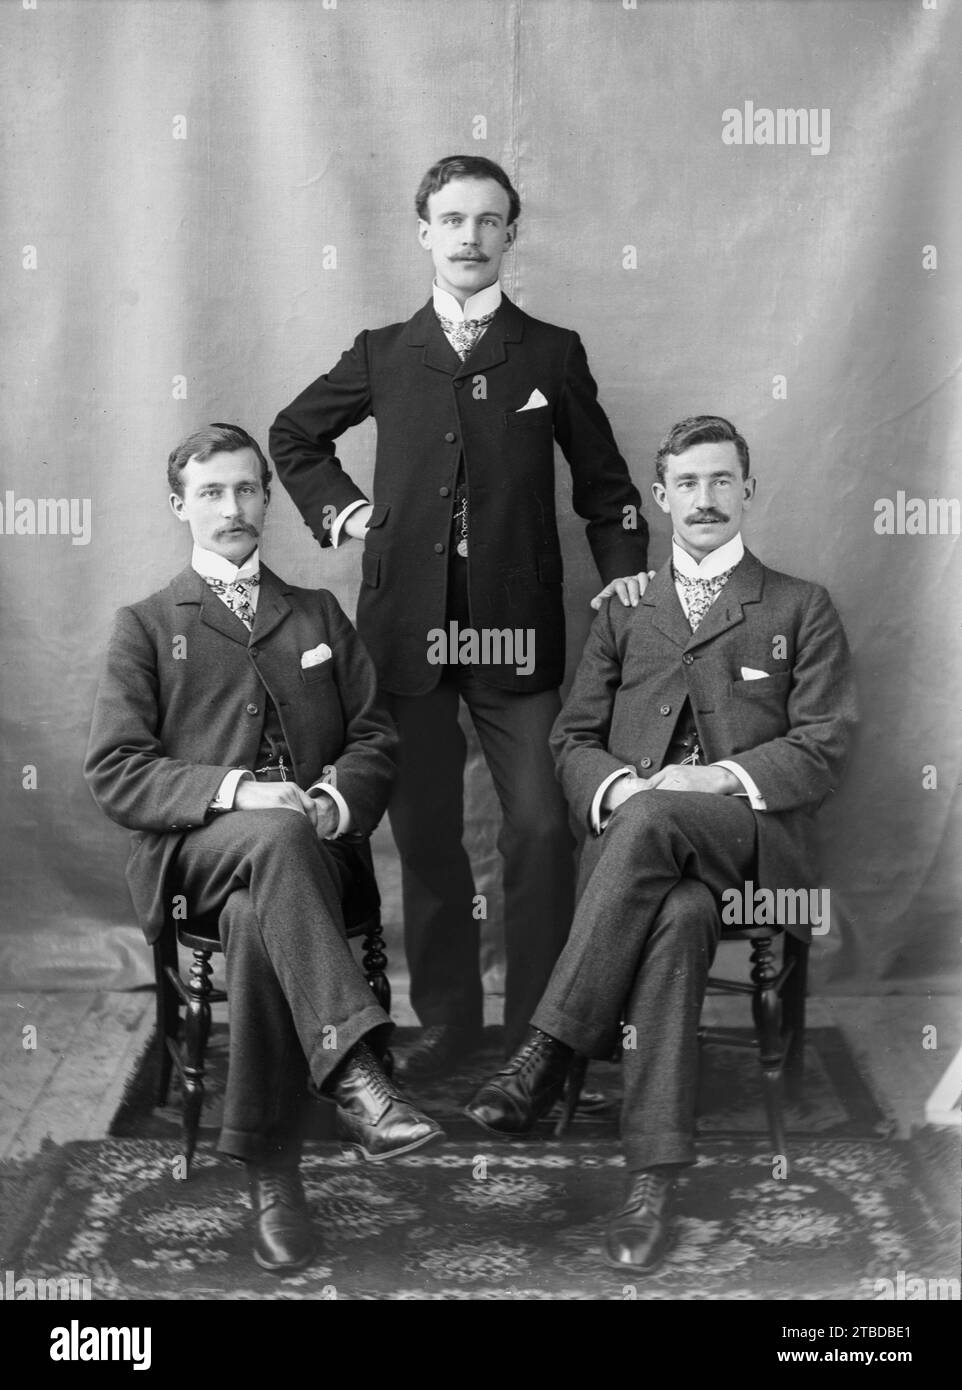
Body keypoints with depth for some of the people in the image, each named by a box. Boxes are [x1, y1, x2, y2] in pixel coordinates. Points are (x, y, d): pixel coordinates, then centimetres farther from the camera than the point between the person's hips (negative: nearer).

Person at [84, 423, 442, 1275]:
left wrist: (339, 801, -8)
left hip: (309, 847, 2)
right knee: (277, 836, -37)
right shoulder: (147, 625, 14)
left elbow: (374, 740, 15)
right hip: (194, 848, -1)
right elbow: (114, 773, 2)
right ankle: (353, 1074, -44)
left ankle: (272, 1174, -28)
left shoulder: (319, 616, 23)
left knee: (258, 919, -35)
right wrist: (233, 791, -15)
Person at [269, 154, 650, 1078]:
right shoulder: (383, 355, 9)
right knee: (424, 835, 8)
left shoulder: (552, 354, 6)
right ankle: (445, 1020, 21)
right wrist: (335, 510, 10)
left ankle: (538, 1028, 8)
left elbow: (601, 478, 13)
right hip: (406, 628, 2)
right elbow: (294, 435, 23)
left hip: (517, 630, -1)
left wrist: (624, 571, 3)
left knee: (541, 829, -5)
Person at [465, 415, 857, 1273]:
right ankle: (654, 1177, -38)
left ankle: (549, 1054, -36)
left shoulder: (803, 610, 17)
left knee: (655, 820, -38)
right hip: (636, 832, 2)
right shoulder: (624, 610, 25)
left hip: (752, 835, -1)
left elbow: (824, 749, 6)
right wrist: (616, 785, -7)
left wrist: (724, 778, -11)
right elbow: (573, 739, 17)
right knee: (679, 917, -35)